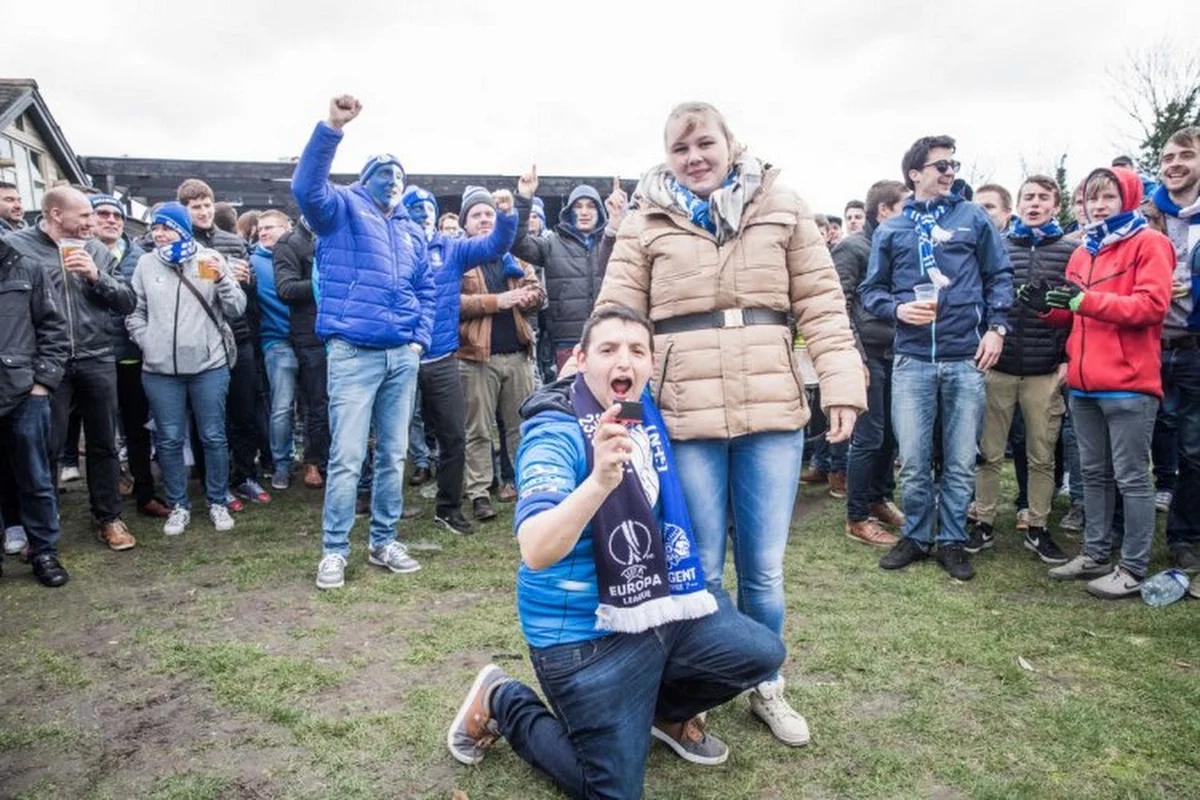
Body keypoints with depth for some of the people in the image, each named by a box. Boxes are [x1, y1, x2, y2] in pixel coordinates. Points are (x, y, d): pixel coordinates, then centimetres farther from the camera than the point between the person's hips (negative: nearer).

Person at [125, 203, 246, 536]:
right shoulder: (146, 264, 6)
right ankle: (178, 506, 19)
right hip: (160, 369, 2)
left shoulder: (211, 259, 2)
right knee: (169, 440, 7)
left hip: (209, 365, -1)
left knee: (213, 437, 5)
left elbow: (237, 308, -1)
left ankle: (217, 502, 19)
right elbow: (135, 311, 12)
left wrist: (222, 279, -17)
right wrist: (147, 343, 0)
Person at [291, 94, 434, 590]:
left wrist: (421, 338, 8)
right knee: (346, 457, -5)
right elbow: (307, 186, -16)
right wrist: (331, 127, -27)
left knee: (393, 455, 10)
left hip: (403, 356, 6)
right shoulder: (344, 208, 4)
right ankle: (334, 551, 8)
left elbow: (425, 289, 22)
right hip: (354, 352, -5)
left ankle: (383, 543, 23)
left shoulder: (412, 229, 19)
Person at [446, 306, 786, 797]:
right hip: (587, 632, -6)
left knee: (762, 654, 4)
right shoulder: (554, 434, -23)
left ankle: (663, 710, 28)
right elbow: (536, 552, -39)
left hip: (659, 606, 7)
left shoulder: (645, 412, -2)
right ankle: (503, 704, 20)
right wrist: (599, 480, -51)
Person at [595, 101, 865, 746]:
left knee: (763, 567, 11)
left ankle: (767, 687, 34)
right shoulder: (645, 225, 5)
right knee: (698, 567, 10)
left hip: (771, 410, 1)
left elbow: (820, 303, 5)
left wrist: (841, 382, -3)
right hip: (683, 416, -1)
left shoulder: (782, 209, 7)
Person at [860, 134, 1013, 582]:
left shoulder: (973, 218, 8)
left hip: (967, 359, 0)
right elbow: (870, 291, 10)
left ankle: (952, 540, 21)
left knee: (961, 461, 7)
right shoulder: (891, 230, 9)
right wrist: (898, 309, -10)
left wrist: (996, 327, -2)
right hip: (912, 360, 0)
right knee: (913, 461, 3)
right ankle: (916, 536, 21)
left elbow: (1000, 276, 10)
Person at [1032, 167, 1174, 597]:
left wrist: (1085, 300, -21)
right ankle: (1096, 554, 23)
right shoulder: (1083, 252, 18)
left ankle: (1133, 568, 8)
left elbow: (1153, 304, -16)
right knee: (1094, 473, 13)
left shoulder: (1148, 243, -3)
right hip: (1084, 383, 7)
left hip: (1128, 384, -7)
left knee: (1131, 477, 0)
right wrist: (1048, 306, 2)